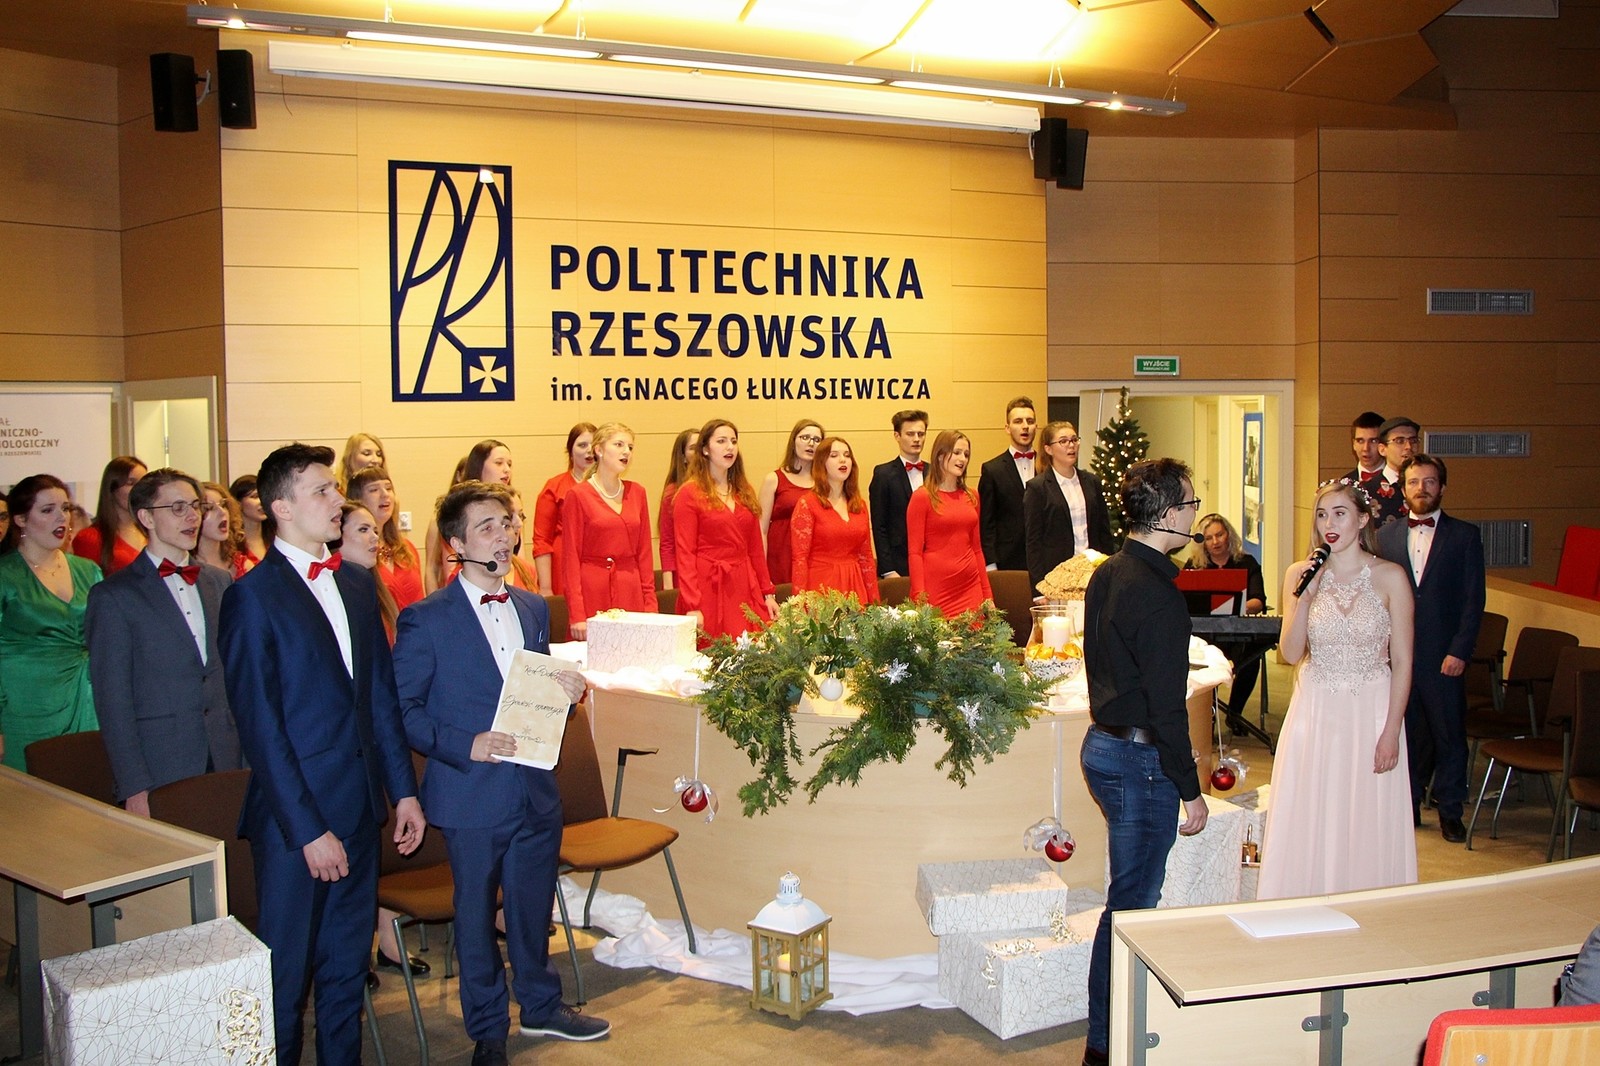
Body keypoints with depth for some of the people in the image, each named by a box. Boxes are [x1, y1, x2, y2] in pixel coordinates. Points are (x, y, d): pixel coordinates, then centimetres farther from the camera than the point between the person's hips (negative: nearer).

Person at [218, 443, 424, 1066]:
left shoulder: (358, 585, 9)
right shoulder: (253, 597, -11)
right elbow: (260, 727, -14)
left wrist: (403, 790, 10)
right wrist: (308, 829, -16)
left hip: (360, 807, 6)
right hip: (294, 816, -6)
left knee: (348, 967, 17)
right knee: (286, 976, 7)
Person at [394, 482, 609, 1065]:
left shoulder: (534, 609, 7)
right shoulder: (425, 620, -10)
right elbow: (402, 708, -11)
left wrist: (566, 690, -5)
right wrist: (464, 746, -21)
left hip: (537, 791, 5)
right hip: (472, 795, -5)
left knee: (534, 907, 19)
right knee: (476, 914, 10)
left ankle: (541, 1005, 39)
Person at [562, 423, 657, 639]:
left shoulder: (637, 492, 11)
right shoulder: (578, 495, -2)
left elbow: (644, 552, 12)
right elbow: (571, 557, -5)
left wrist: (650, 603, 4)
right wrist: (577, 614, -11)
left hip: (631, 593, 4)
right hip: (593, 592, -4)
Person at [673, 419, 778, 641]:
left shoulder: (745, 492, 14)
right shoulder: (690, 493, -3)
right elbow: (685, 554, -8)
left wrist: (768, 593, 10)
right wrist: (692, 606, -15)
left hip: (746, 588, 5)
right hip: (709, 588, -5)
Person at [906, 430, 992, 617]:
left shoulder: (971, 496, 13)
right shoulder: (923, 497, -3)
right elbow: (914, 552, -6)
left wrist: (987, 594, 14)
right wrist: (919, 597, -15)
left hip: (970, 587, 5)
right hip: (936, 590, -5)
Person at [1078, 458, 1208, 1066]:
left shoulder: (1106, 575, 8)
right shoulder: (1158, 595, -21)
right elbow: (1167, 702, -21)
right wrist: (1190, 788, -14)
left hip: (1104, 743, 9)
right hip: (1140, 761, -9)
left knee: (1135, 893, 19)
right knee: (1131, 903, 1)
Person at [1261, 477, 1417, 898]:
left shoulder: (1389, 578, -6)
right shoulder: (1300, 575, 0)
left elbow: (1402, 662, -5)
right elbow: (1291, 653, -5)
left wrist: (1391, 731, -9)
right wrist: (1304, 598, -17)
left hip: (1371, 713, -2)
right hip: (1315, 714, 2)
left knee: (1368, 829, 5)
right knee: (1309, 827, 7)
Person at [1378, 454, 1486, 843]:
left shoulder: (1465, 535, 1)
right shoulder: (1385, 536, 8)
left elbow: (1473, 600, -2)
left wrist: (1459, 651, -10)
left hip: (1444, 656, -2)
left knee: (1449, 734, 5)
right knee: (1406, 733, 9)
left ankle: (1449, 811, 18)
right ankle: (1408, 805, 22)